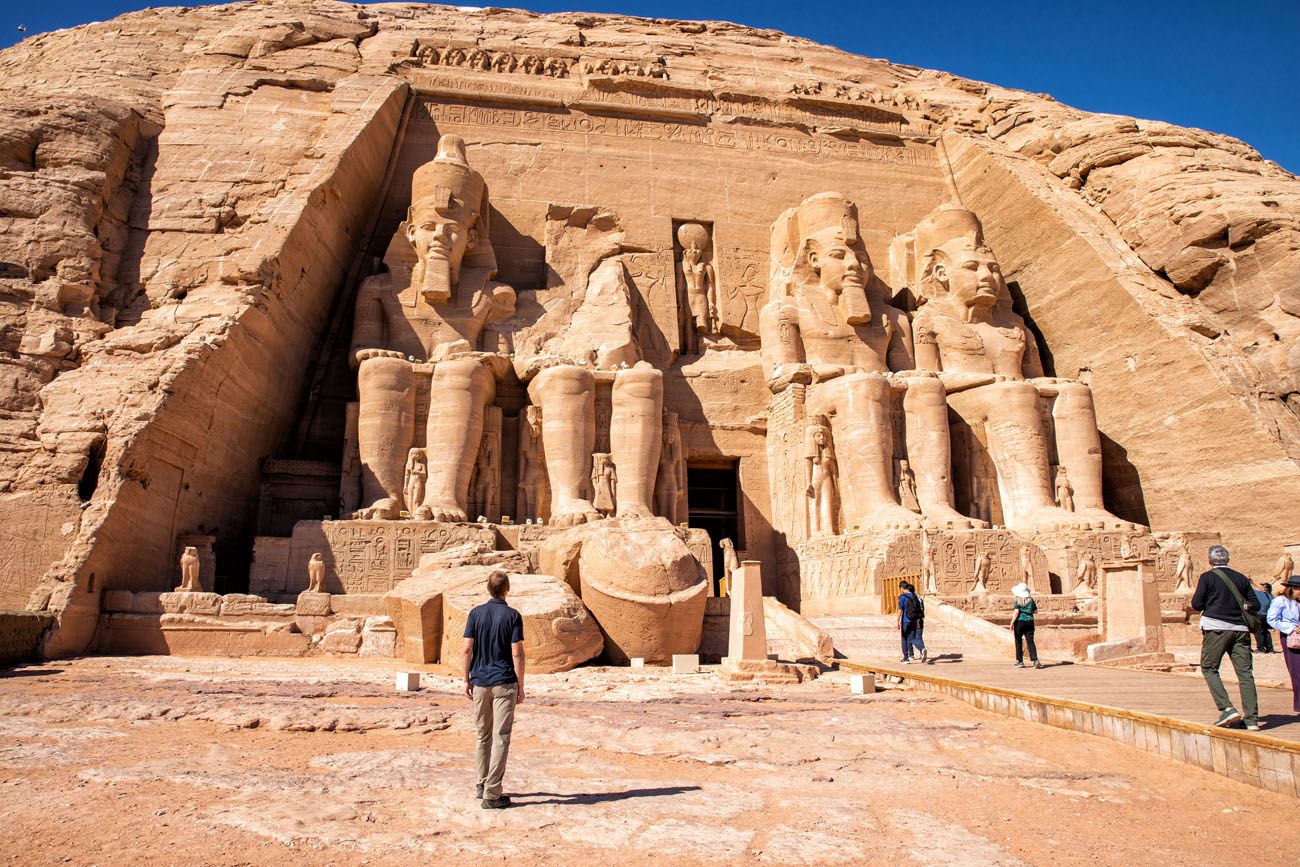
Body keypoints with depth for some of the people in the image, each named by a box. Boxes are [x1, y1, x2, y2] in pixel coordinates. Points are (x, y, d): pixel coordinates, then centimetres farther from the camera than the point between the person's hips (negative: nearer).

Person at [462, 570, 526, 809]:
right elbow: (517, 654, -9)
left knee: (483, 736, 17)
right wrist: (520, 686, -2)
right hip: (504, 683, -4)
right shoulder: (512, 615, -7)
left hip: (480, 682, 4)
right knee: (501, 738, -1)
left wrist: (467, 680, 10)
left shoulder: (476, 613, 1)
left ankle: (483, 785, 27)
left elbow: (467, 649, 0)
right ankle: (491, 794, -2)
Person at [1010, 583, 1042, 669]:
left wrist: (1012, 623, -13)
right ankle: (1035, 660, -12)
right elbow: (1035, 610, 12)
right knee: (1030, 641, 3)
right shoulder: (1031, 599, 4)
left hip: (1019, 621, -3)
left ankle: (1020, 661, 13)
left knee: (1018, 642, 8)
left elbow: (1016, 612, -16)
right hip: (1029, 622, 3)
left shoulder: (1018, 601, -9)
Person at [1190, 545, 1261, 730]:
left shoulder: (1207, 577, -2)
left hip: (1216, 627, -4)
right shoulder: (1240, 578, 11)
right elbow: (1255, 603, 13)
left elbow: (1196, 605, -2)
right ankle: (1252, 719, 0)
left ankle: (1227, 708, -9)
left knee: (1209, 668, 6)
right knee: (1245, 672, 3)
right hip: (1240, 629, 4)